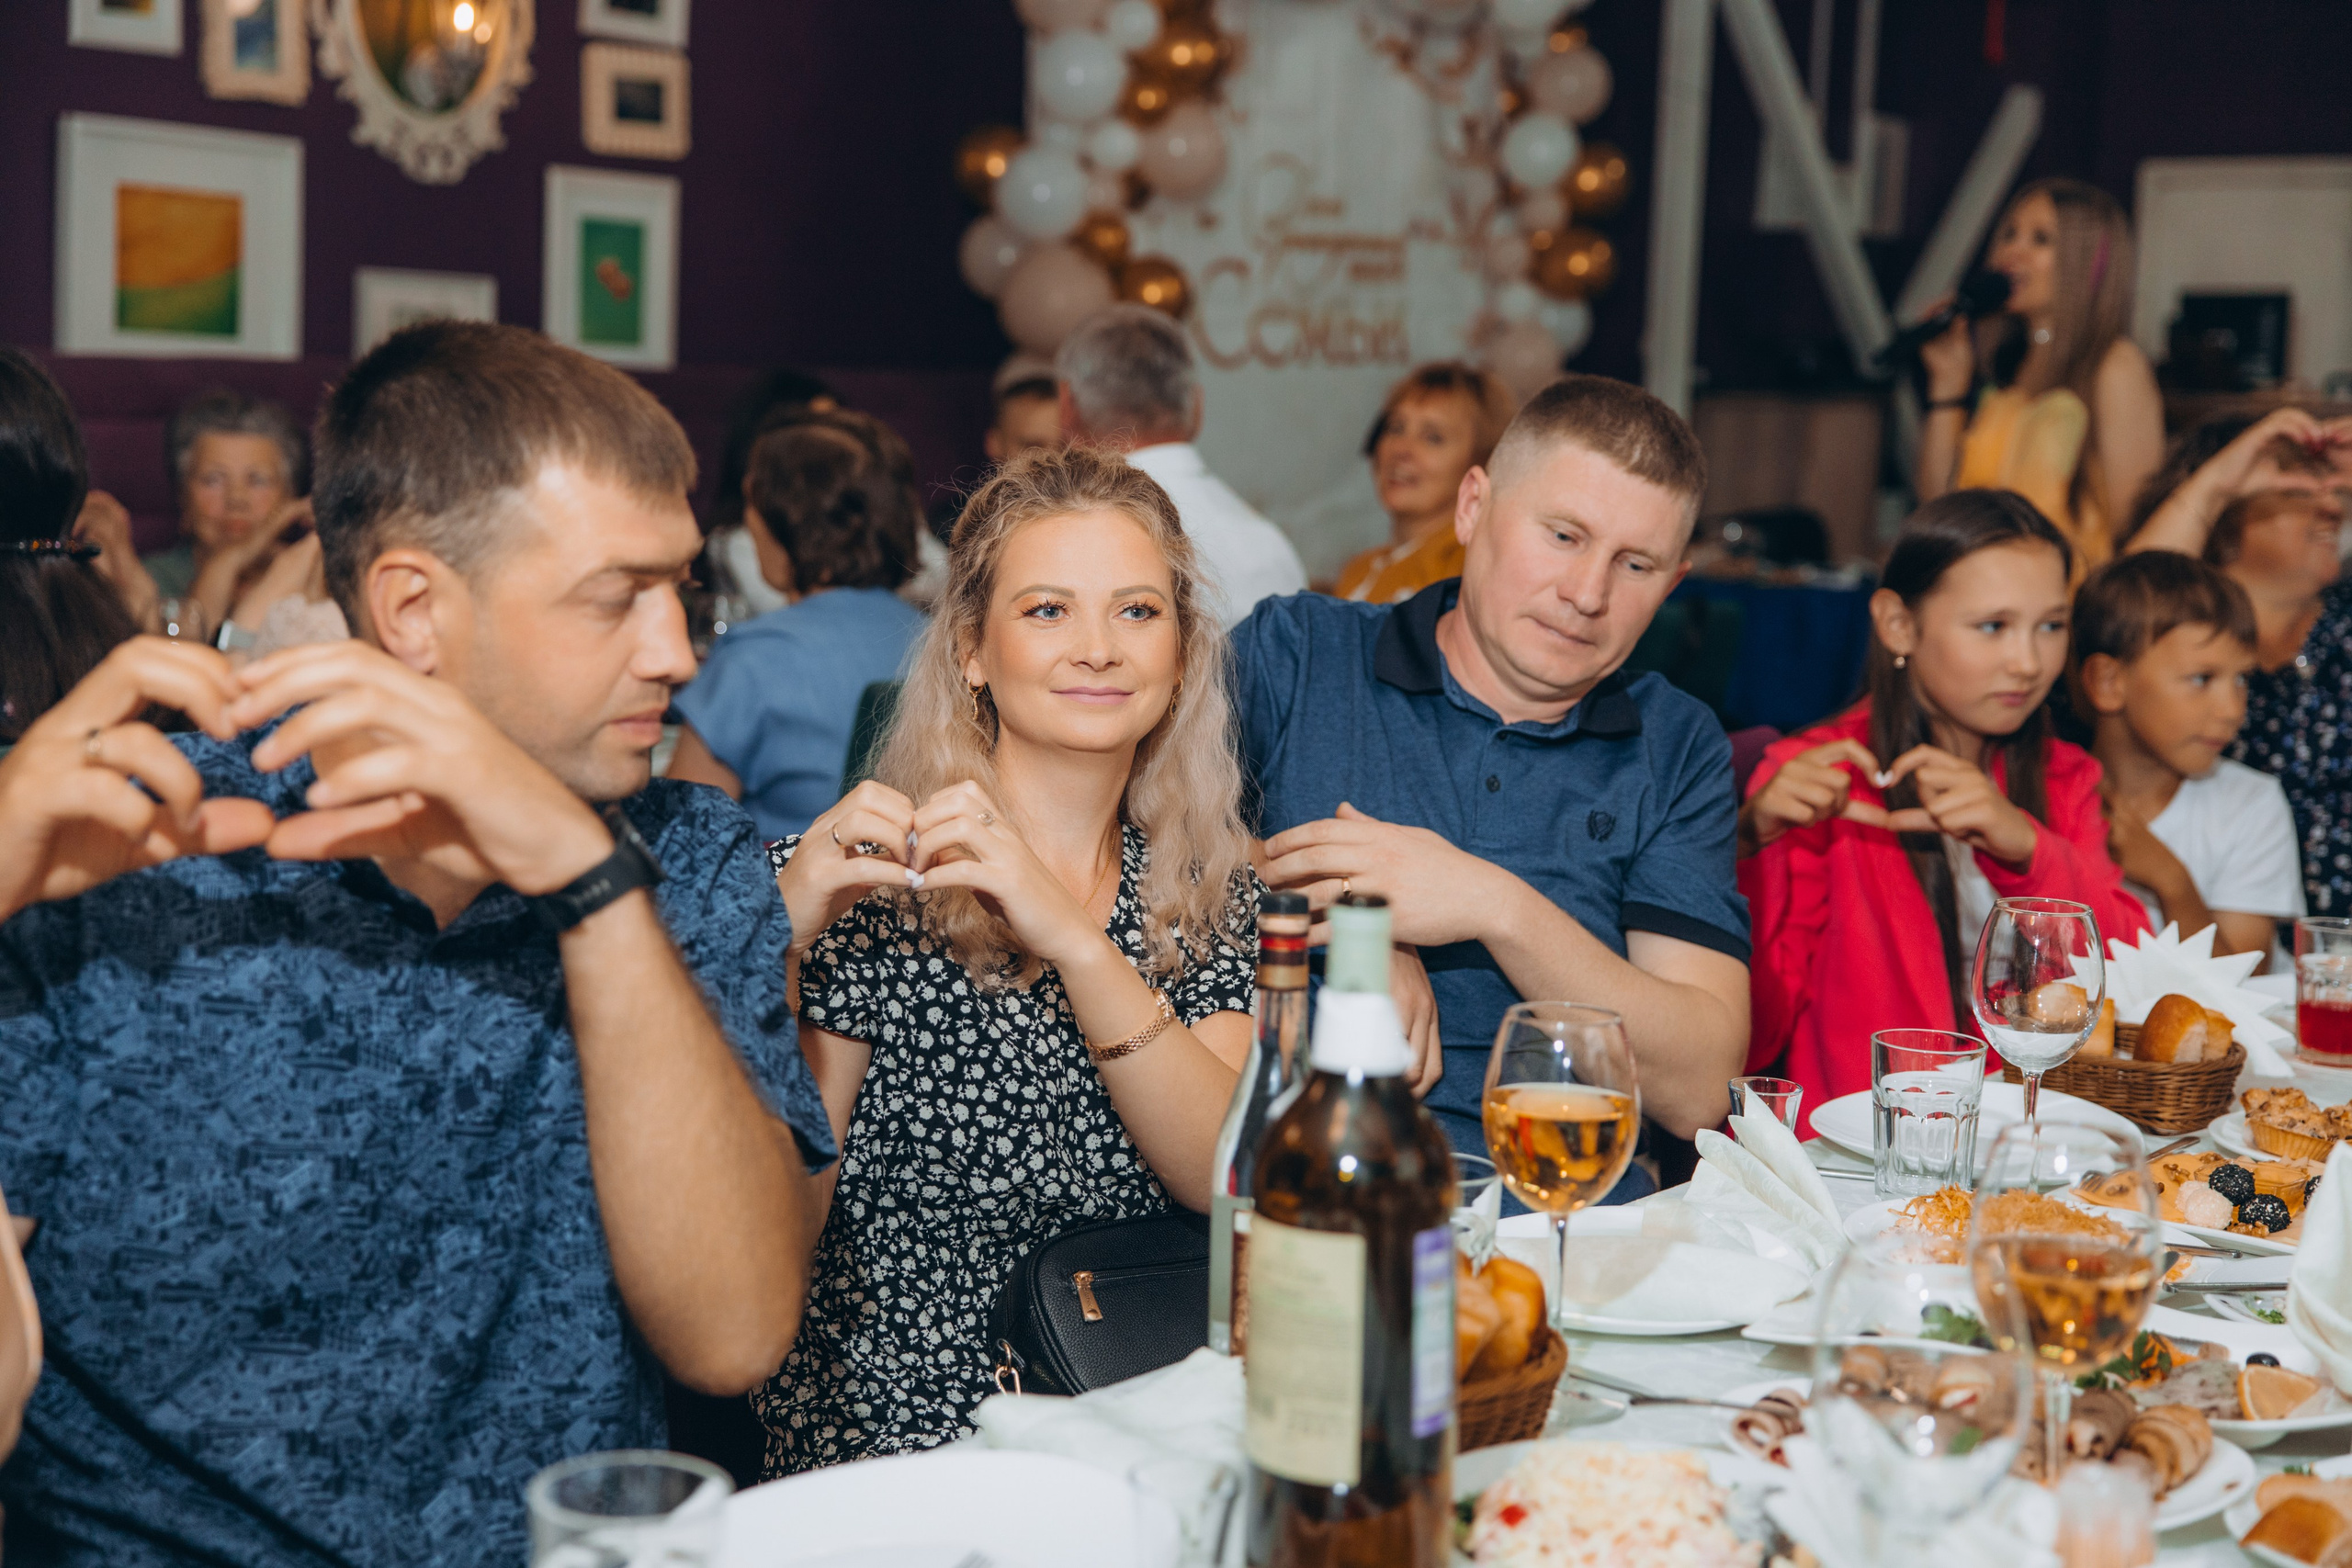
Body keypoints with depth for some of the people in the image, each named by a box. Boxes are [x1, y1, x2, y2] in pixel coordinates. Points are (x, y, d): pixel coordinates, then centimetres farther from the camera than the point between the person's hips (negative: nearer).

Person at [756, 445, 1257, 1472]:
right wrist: (777, 943, -21)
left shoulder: (1206, 890, 8)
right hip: (891, 1439, -4)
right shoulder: (876, 883, -3)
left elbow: (1233, 1177, -7)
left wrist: (1073, 940, -19)